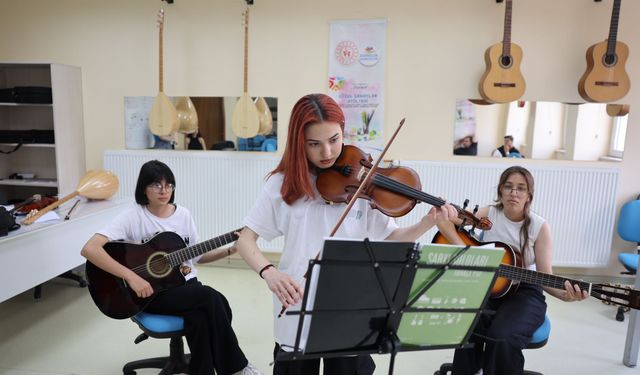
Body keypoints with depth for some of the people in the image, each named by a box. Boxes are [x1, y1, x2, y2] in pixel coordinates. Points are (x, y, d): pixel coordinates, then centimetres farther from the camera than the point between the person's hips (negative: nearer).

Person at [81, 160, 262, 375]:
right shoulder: (133, 217, -10)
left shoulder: (183, 214, 6)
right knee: (212, 298, -28)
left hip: (186, 284, 4)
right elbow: (89, 249, -21)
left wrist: (230, 250, 1)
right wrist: (131, 277, -27)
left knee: (201, 316, -30)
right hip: (152, 292, -4)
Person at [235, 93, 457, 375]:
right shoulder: (283, 183, -5)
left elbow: (389, 239, -3)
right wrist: (268, 272, -24)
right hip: (297, 309, 0)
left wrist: (427, 223, -21)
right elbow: (246, 239, -5)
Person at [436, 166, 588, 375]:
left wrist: (564, 294, -29)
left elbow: (544, 275, -9)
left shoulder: (539, 227, -6)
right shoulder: (489, 214, -2)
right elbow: (444, 220, -6)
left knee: (502, 338, -30)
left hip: (524, 292, -1)